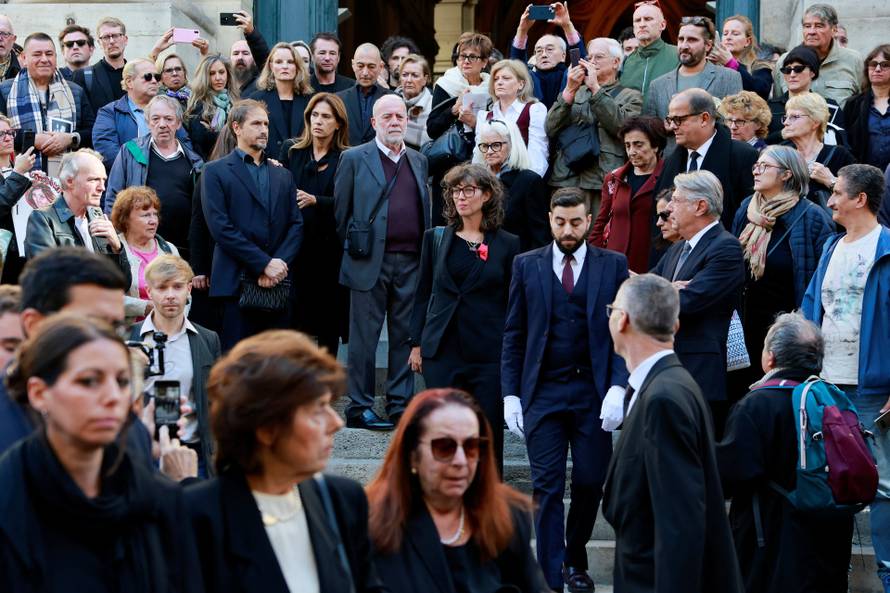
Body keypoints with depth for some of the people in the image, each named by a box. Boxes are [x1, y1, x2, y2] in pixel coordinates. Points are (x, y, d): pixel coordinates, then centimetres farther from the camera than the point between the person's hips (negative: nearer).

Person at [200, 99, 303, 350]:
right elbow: (220, 227, -7)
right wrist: (264, 264, -11)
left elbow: (296, 225, 12)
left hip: (279, 283, 5)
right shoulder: (215, 172, 4)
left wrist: (279, 265, -7)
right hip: (236, 283, -4)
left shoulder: (283, 175, 20)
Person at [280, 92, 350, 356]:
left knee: (329, 324, 3)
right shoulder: (291, 150, 9)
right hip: (297, 247, 1)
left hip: (331, 248, -1)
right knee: (296, 320, -1)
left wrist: (314, 200, -19)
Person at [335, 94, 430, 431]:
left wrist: (426, 256, 9)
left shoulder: (419, 162, 15)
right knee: (364, 337, -1)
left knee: (406, 336, 6)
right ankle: (359, 407, 5)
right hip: (371, 262, -4)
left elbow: (426, 212, 17)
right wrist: (354, 249, 1)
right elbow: (341, 213, 2)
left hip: (411, 262, 4)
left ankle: (400, 405, 12)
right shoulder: (354, 159, 1)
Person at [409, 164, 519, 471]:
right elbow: (423, 294, 12)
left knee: (488, 433, 0)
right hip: (442, 351, 2)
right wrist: (417, 343, 8)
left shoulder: (507, 244, 3)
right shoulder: (435, 238, 9)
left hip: (488, 352, -1)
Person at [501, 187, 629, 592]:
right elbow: (514, 335, 7)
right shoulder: (527, 266, 6)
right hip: (542, 392, 0)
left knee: (590, 484, 4)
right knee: (547, 488, -3)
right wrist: (510, 394, 0)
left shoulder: (613, 266, 4)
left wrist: (618, 387, -10)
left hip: (594, 393, 0)